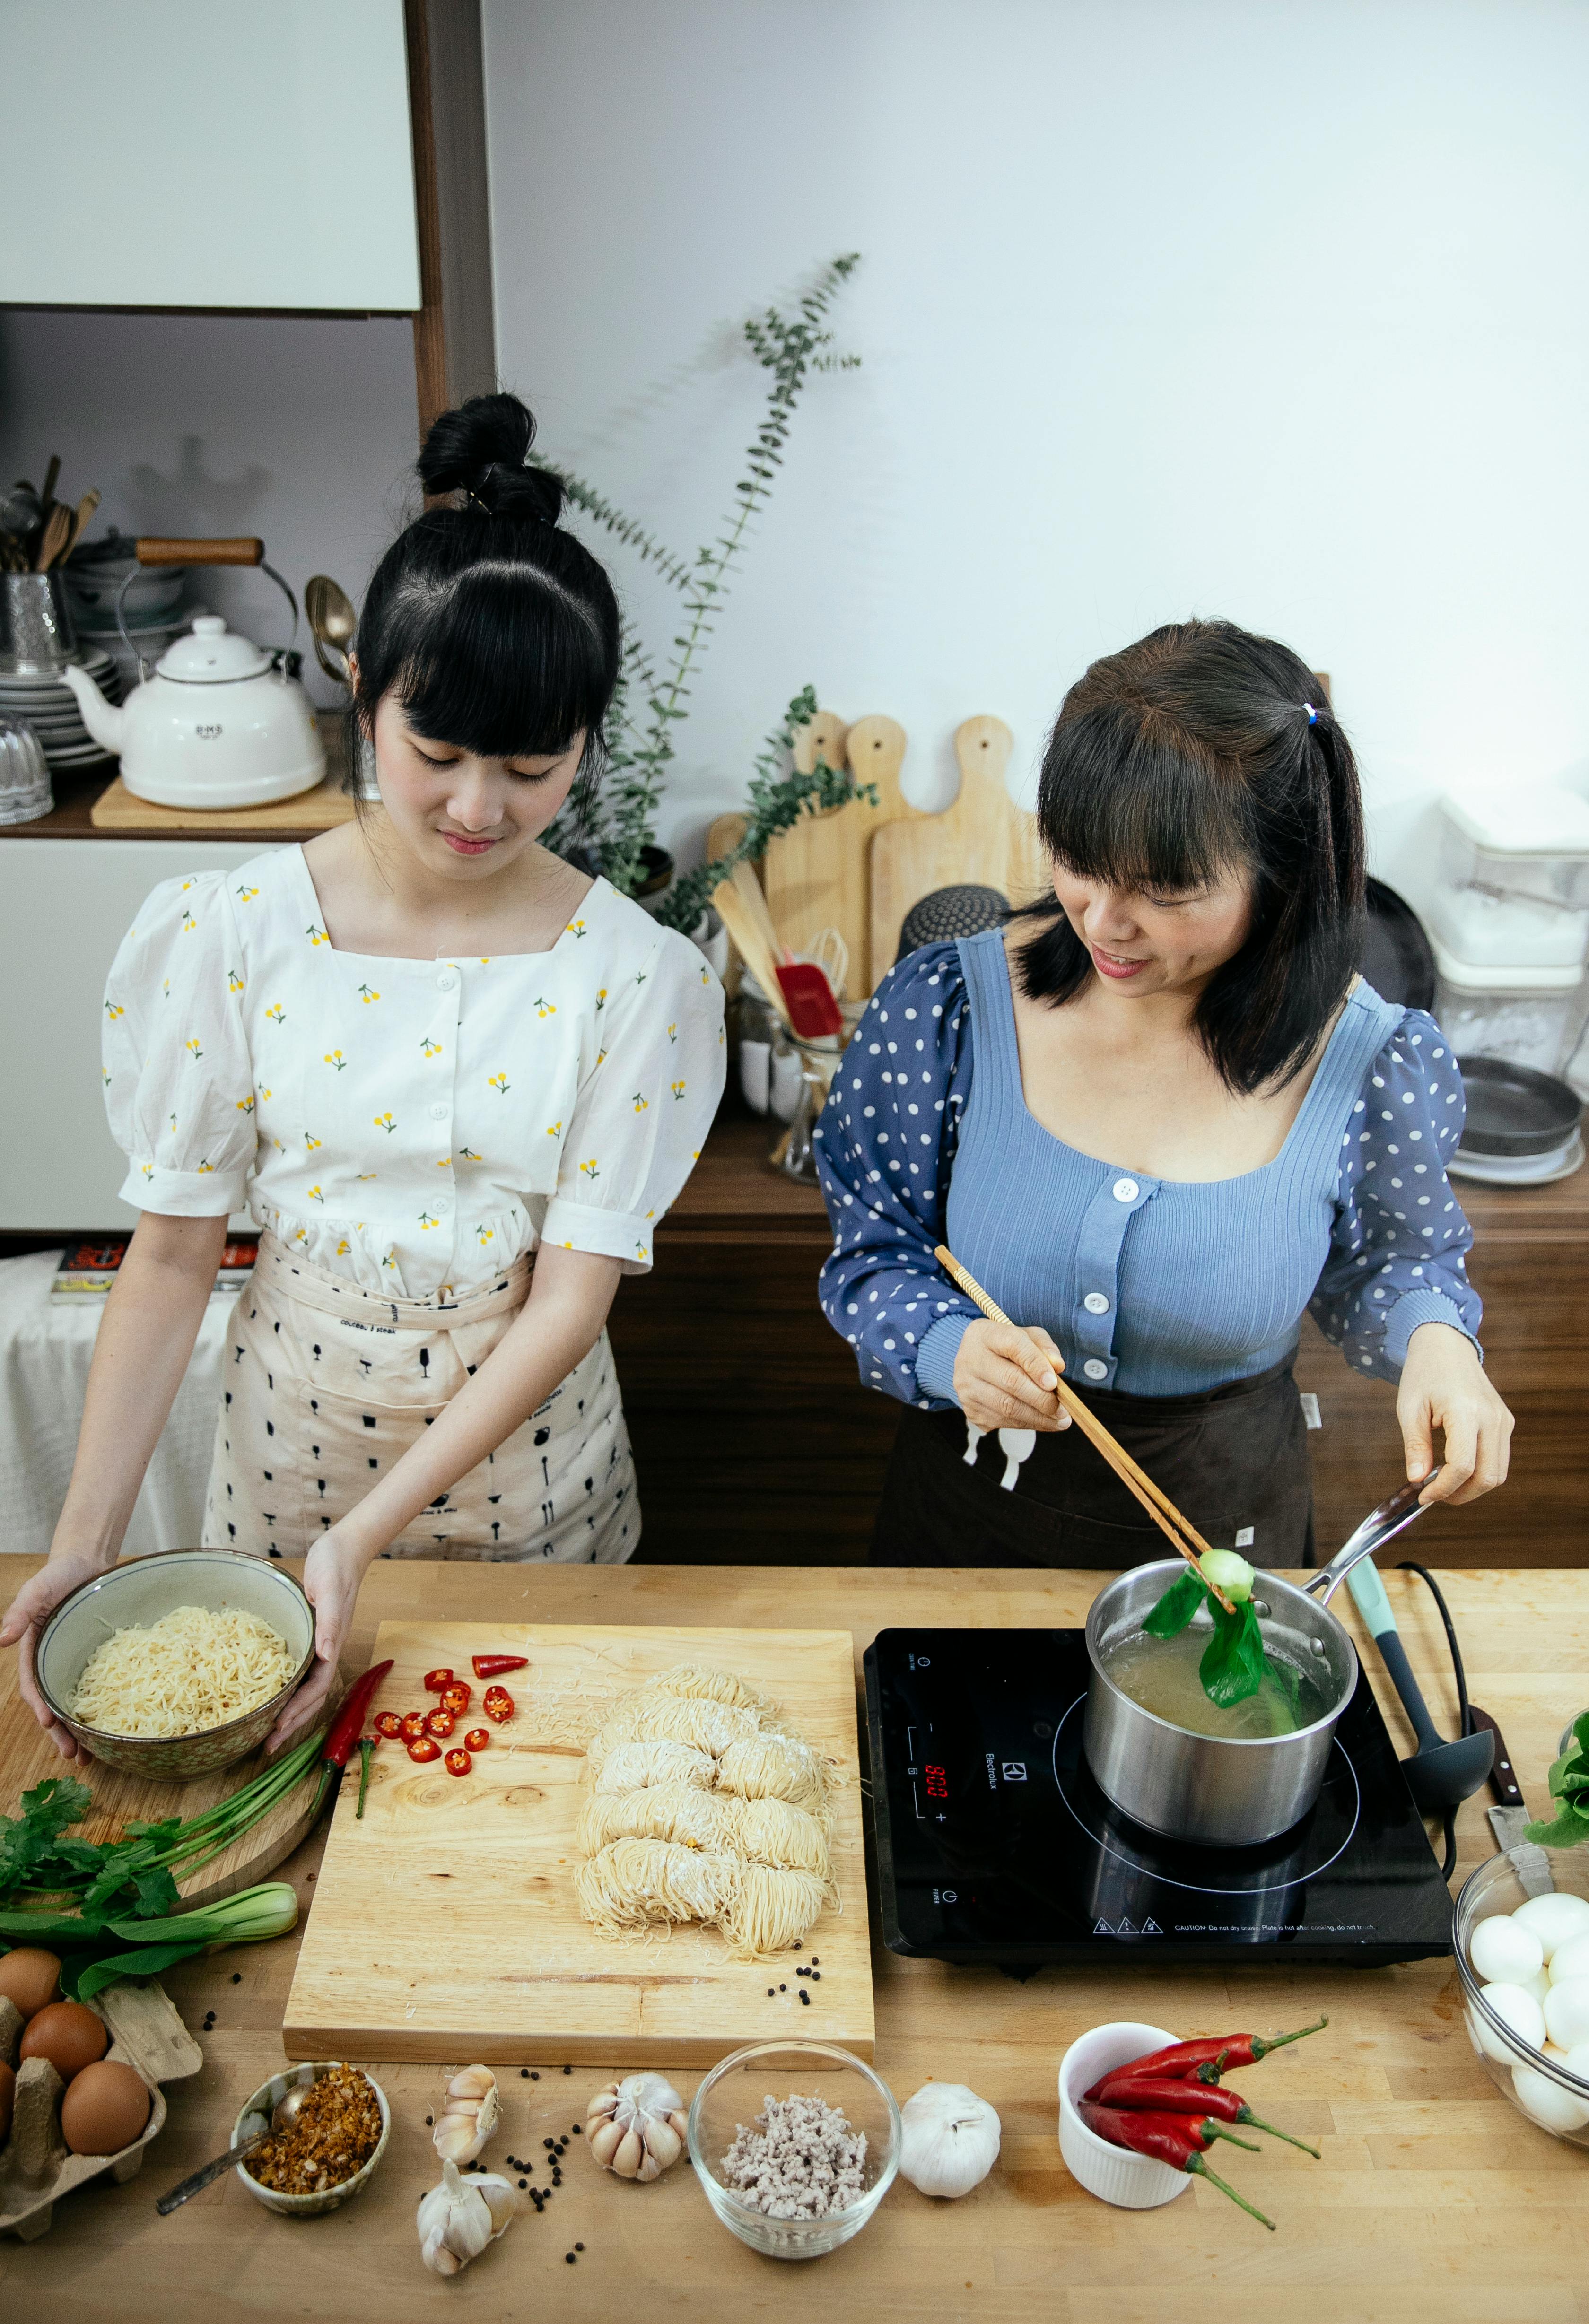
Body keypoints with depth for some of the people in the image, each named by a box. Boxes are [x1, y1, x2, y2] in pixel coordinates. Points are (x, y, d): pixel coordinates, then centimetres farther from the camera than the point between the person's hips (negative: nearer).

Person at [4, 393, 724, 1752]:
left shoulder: (634, 978, -16)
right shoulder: (227, 937, -13)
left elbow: (569, 1300, -16)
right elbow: (173, 1255, -8)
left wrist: (369, 1533, -22)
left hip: (527, 1466, -1)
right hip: (291, 1448, 1)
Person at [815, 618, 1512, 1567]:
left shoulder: (1376, 1064, -19)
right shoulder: (947, 1006, -19)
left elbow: (1389, 1259, 2)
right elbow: (873, 1252, -8)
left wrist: (1434, 1335, -20)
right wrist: (948, 1348, -28)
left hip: (1223, 1519, 0)